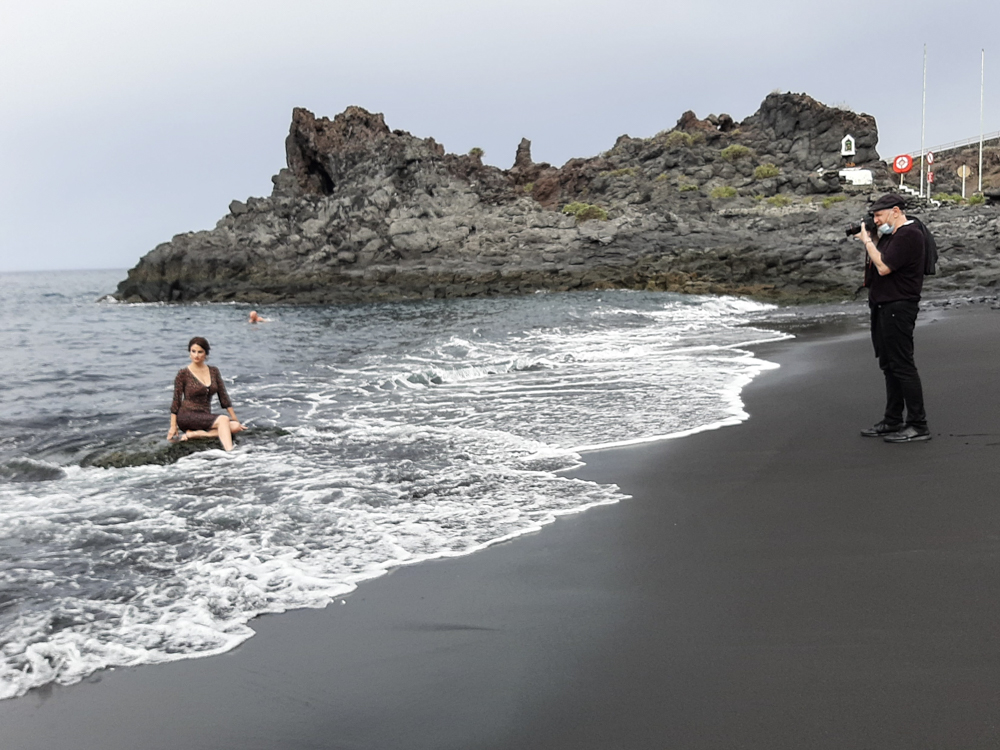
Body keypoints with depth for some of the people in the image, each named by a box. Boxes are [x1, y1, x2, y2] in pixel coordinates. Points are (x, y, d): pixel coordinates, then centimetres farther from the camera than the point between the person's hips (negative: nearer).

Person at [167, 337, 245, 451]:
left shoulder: (213, 371, 11)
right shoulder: (183, 374, -2)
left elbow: (224, 396, 13)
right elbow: (176, 401, -1)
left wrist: (235, 419, 11)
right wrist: (173, 426, -4)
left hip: (206, 416, 6)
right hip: (187, 417, -5)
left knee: (235, 427, -22)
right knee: (223, 419, -30)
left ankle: (194, 434, -22)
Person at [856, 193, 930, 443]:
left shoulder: (909, 235, -15)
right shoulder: (890, 234, 17)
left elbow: (884, 267, -21)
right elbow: (878, 262, 17)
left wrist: (867, 240, -10)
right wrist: (868, 240, 4)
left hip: (898, 308, -10)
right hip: (883, 307, 10)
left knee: (903, 366, -8)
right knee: (889, 366, 14)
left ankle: (918, 426, -3)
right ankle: (893, 422, 22)